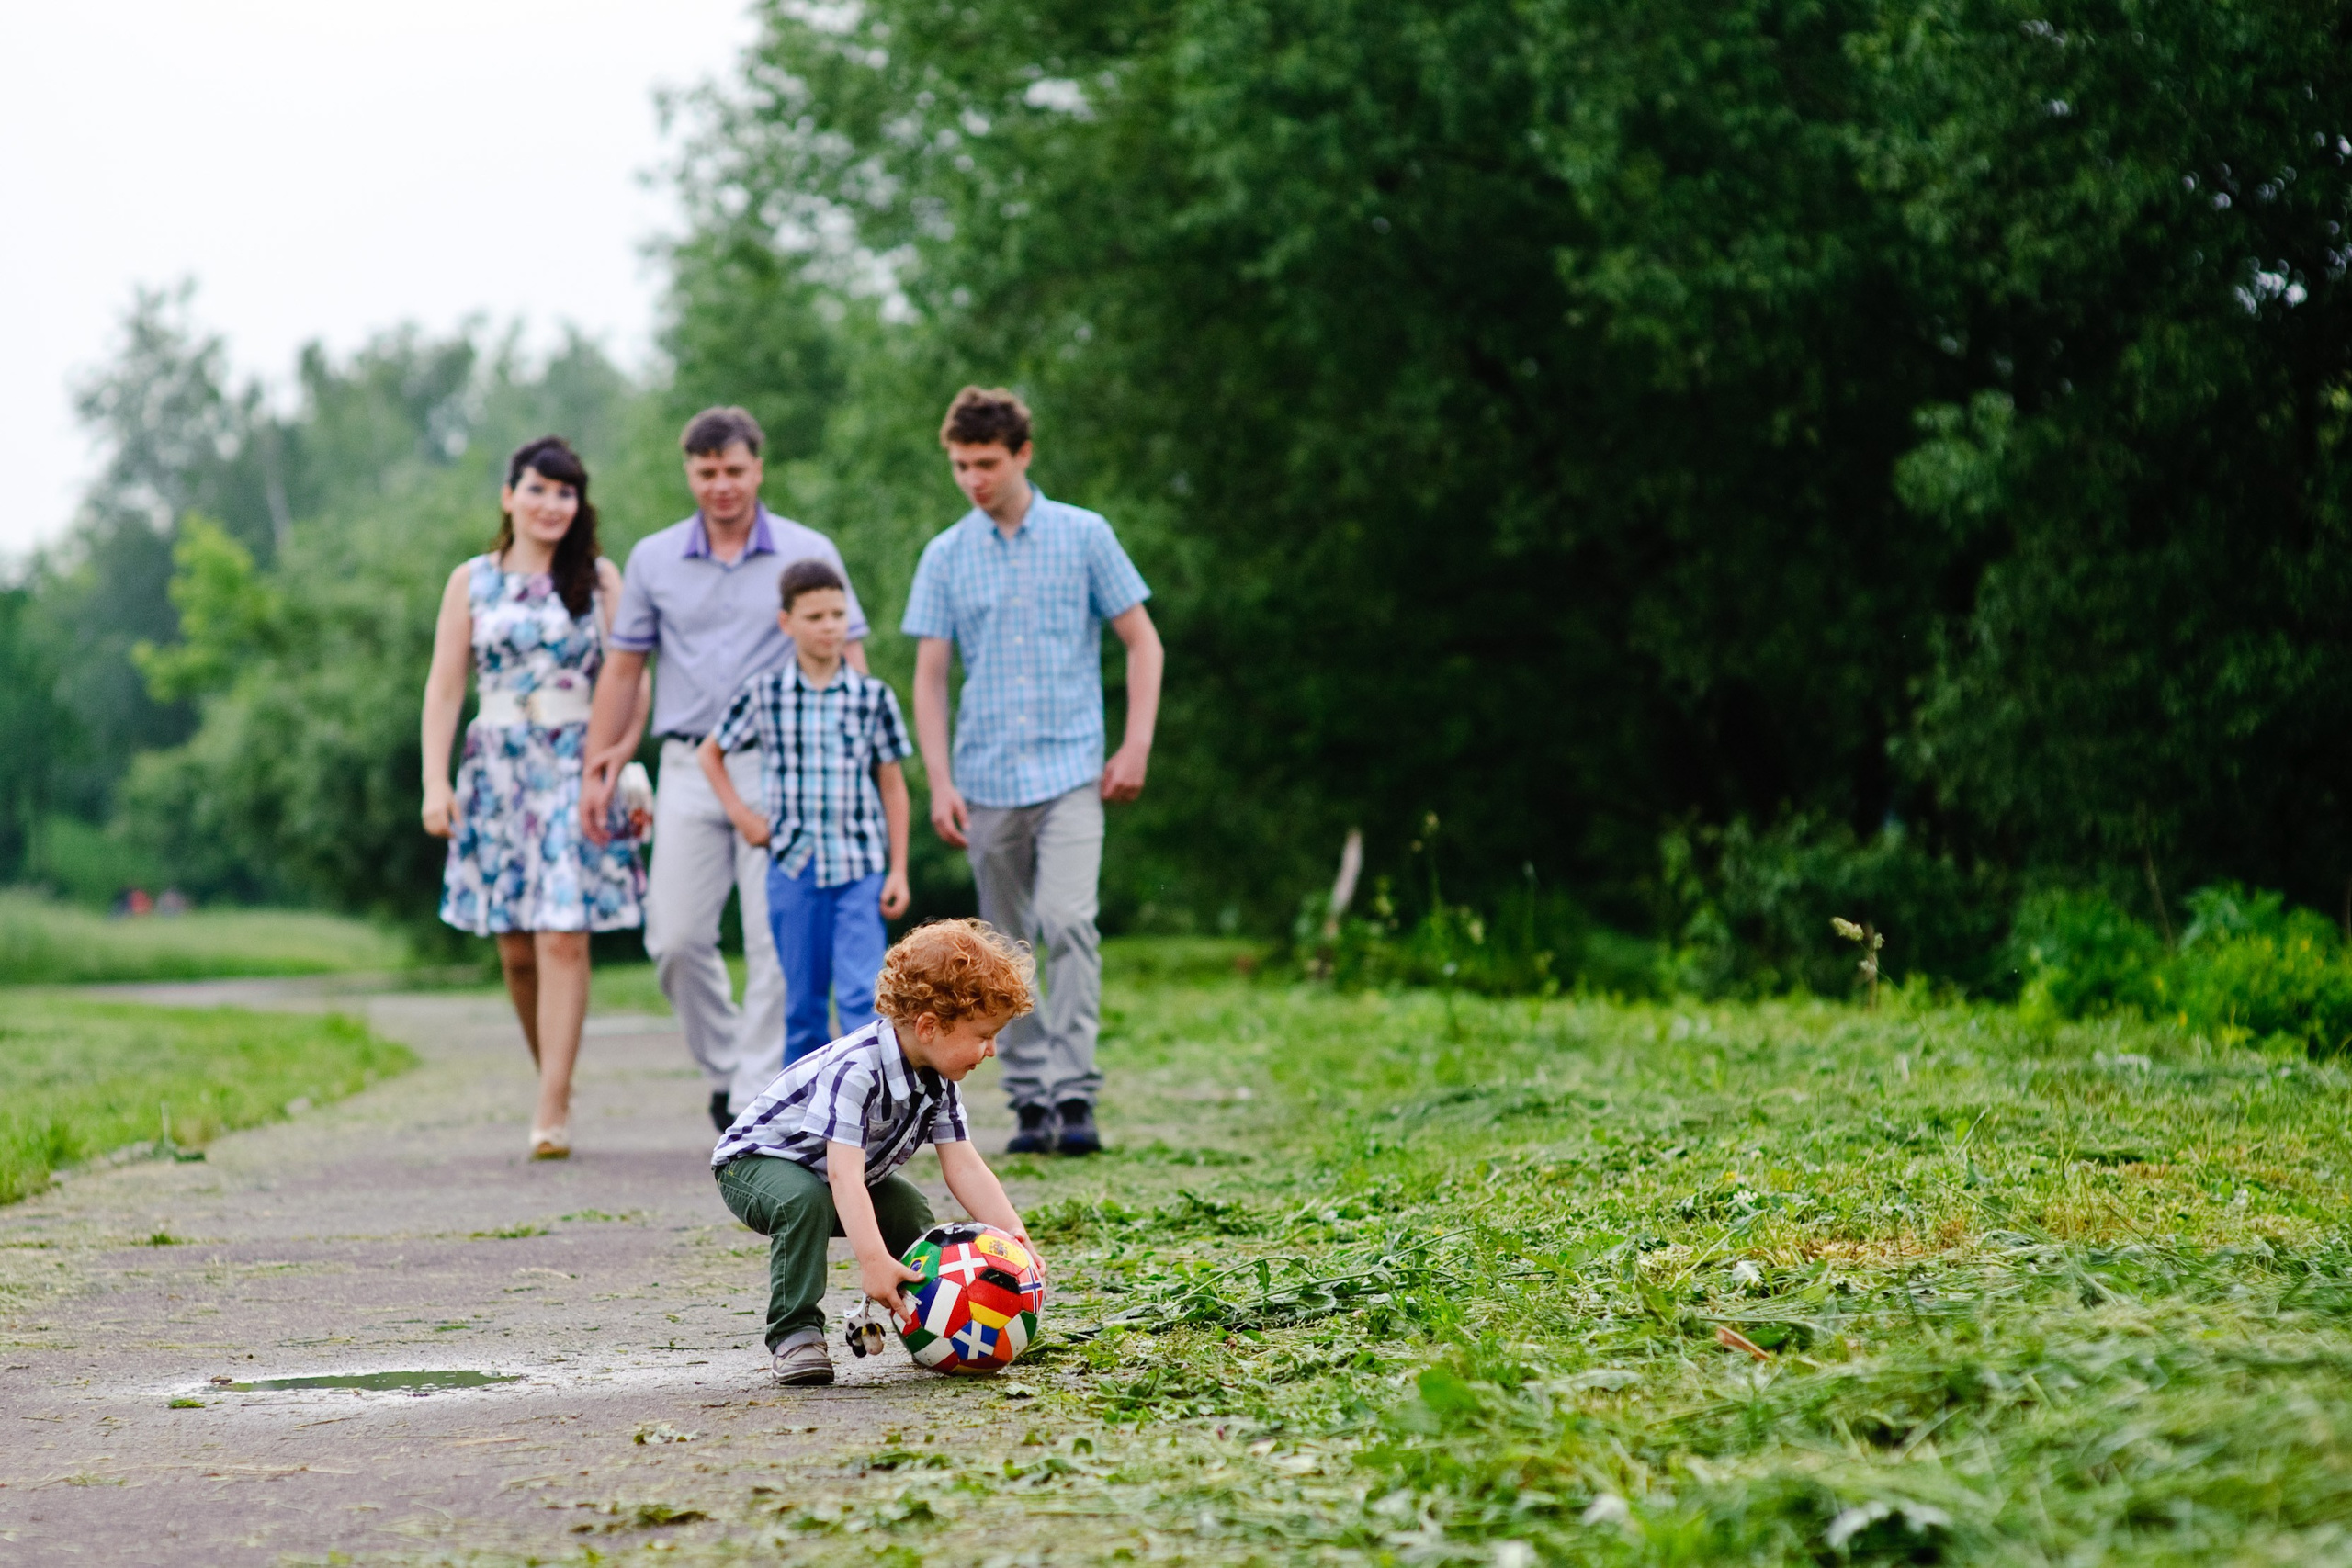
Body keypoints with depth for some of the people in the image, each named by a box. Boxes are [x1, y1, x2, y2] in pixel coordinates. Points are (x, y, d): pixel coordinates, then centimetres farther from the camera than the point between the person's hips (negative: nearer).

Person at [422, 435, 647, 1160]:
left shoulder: (600, 579, 7)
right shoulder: (472, 582, 9)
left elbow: (631, 679, 3)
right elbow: (444, 687, 6)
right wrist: (435, 782, -3)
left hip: (578, 769, -2)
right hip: (497, 768, 2)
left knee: (563, 938, -12)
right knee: (515, 946, 3)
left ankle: (552, 1112, -14)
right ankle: (552, 1080, 22)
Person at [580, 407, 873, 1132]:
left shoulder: (808, 554, 4)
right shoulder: (653, 560, 10)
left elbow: (848, 661, 4)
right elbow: (623, 668, 15)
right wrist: (598, 770, 11)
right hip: (689, 770, 2)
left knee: (776, 944, -6)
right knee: (676, 938, -1)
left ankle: (758, 1097, 0)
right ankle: (723, 1068, 19)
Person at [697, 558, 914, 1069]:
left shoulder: (874, 696, 1)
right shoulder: (764, 694, 1)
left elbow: (893, 785, 6)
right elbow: (711, 753, 16)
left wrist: (899, 871, 3)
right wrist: (741, 815, 5)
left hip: (861, 865, -1)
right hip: (794, 866, 1)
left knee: (861, 994, -13)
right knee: (802, 1001, 8)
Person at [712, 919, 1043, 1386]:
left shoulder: (938, 1078, -10)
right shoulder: (855, 1070, -38)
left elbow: (963, 1165, -9)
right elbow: (843, 1174, -45)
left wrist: (1014, 1236, -19)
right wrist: (873, 1260, -53)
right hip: (754, 1161, -8)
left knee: (909, 1208, -6)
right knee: (804, 1200, -36)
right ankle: (794, 1333, -27)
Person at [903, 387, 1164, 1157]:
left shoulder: (1084, 536, 3)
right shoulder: (945, 557, 7)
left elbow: (1143, 642, 6)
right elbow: (929, 675, 7)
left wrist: (1135, 747, -3)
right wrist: (940, 782, -2)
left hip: (1071, 772, -3)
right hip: (986, 781, 3)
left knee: (1068, 921, -19)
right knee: (1007, 947, 6)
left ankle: (1075, 1097, -18)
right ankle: (1030, 1101, 13)